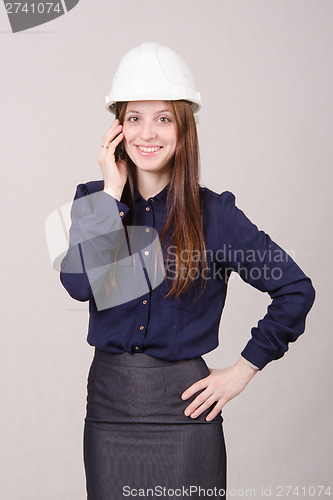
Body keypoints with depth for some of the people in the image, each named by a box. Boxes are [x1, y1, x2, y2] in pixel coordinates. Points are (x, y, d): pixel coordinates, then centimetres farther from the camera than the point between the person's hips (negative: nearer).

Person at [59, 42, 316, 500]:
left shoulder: (213, 213, -6)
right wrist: (113, 191, -15)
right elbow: (79, 284, -17)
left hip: (184, 407, -2)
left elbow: (296, 290, -1)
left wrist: (244, 369, -2)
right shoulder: (93, 200, 1)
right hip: (109, 404, 2)